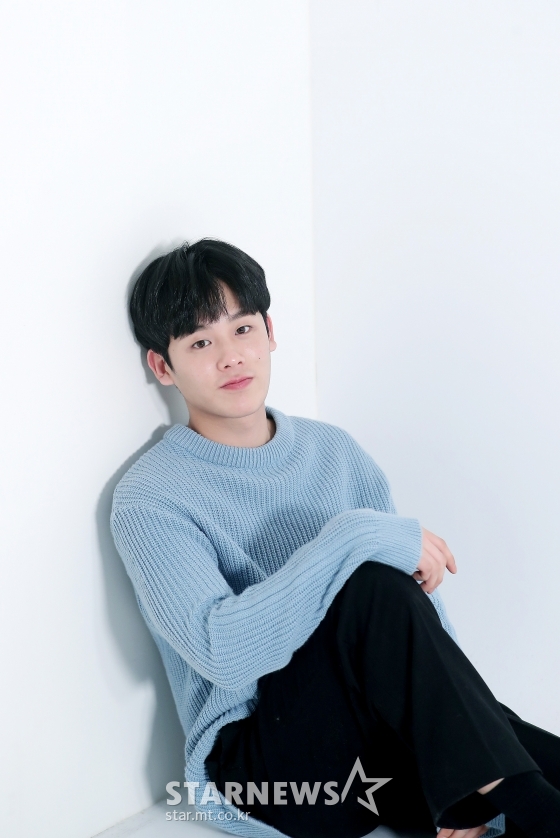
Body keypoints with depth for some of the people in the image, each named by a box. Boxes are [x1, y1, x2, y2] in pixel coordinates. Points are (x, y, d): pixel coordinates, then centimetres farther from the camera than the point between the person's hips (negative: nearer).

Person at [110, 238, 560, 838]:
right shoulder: (149, 500, -8)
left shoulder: (335, 452, 8)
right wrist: (354, 538, -28)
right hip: (257, 762, -3)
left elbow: (423, 606, 4)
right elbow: (222, 650, -24)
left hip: (384, 734, 4)